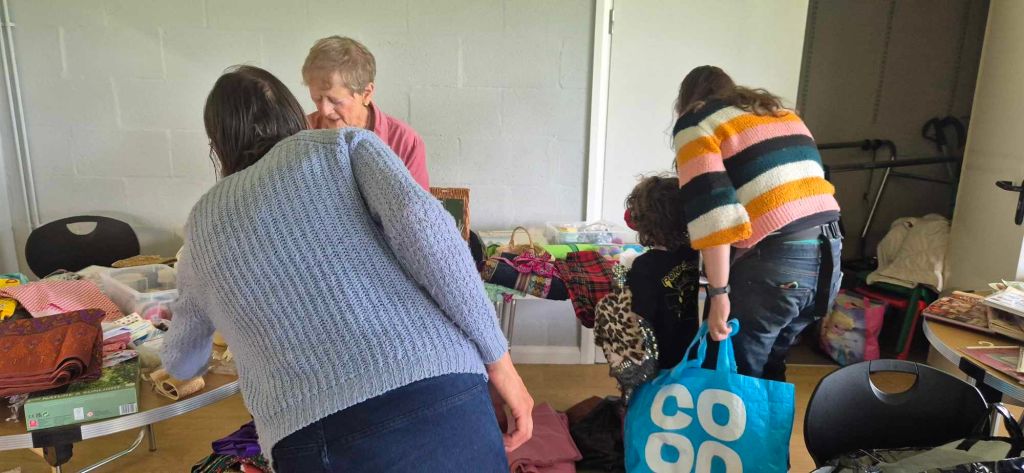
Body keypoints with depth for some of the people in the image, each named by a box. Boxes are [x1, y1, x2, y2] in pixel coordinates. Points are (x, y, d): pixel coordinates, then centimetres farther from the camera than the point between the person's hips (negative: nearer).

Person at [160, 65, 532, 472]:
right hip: (442, 399, 0)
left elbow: (181, 362, 39)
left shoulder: (203, 222, 24)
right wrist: (498, 360, 1)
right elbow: (420, 222, -5)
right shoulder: (344, 144, 16)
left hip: (315, 438, 1)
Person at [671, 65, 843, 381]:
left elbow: (711, 208, -12)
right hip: (829, 255, 8)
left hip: (771, 263, -7)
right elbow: (808, 183, 22)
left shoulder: (696, 123, 2)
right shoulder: (783, 114, 25)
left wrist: (718, 292, -12)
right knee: (770, 370, 23)